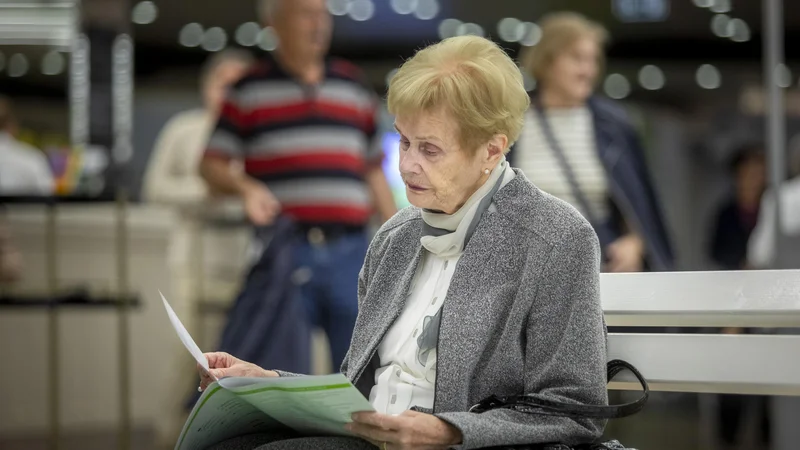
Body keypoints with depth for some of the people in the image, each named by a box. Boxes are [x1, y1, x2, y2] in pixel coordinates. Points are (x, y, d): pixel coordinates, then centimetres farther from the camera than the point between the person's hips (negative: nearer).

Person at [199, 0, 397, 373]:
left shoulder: (354, 86, 16)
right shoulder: (248, 90, 6)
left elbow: (374, 172, 19)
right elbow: (211, 164, 4)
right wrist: (246, 188, -16)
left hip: (350, 249, 3)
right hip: (283, 253, -3)